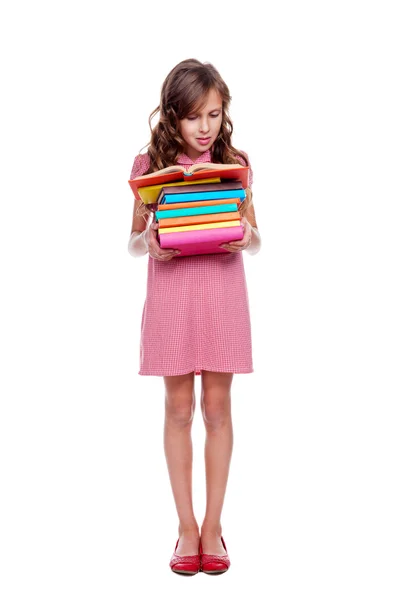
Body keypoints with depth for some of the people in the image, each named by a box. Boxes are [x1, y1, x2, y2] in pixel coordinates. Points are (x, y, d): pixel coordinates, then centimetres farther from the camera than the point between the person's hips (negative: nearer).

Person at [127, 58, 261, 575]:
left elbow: (255, 237, 7)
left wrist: (246, 237, -15)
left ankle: (212, 527, 18)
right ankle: (187, 527, 18)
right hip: (170, 295, 0)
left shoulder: (234, 164, 2)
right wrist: (149, 242, -17)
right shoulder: (150, 164, 0)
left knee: (217, 407, 6)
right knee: (179, 408, 6)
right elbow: (133, 240, 5)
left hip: (222, 295, 1)